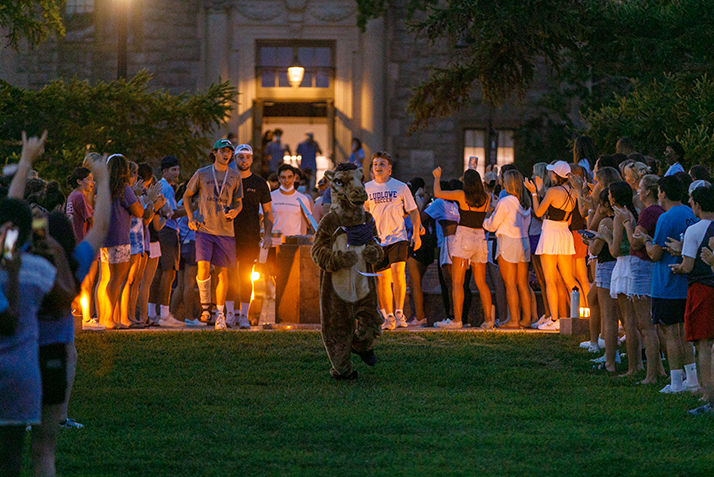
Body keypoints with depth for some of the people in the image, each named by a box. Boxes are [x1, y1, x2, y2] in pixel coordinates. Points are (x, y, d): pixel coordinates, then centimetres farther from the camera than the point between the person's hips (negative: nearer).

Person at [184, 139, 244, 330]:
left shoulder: (235, 177, 9)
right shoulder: (202, 174, 5)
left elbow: (239, 203, 17)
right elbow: (186, 196, 15)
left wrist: (235, 211, -6)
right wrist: (191, 218, 3)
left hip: (226, 230, 1)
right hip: (204, 229, -1)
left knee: (222, 273, 2)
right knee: (203, 268, -17)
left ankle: (220, 314, 10)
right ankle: (205, 306, 2)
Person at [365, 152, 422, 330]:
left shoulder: (400, 187, 1)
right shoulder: (366, 188, 7)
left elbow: (413, 211, 7)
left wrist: (416, 234, 1)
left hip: (398, 237, -2)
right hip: (377, 240, 2)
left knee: (398, 272, -19)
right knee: (383, 279, 4)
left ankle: (399, 312, -14)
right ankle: (388, 316, 13)